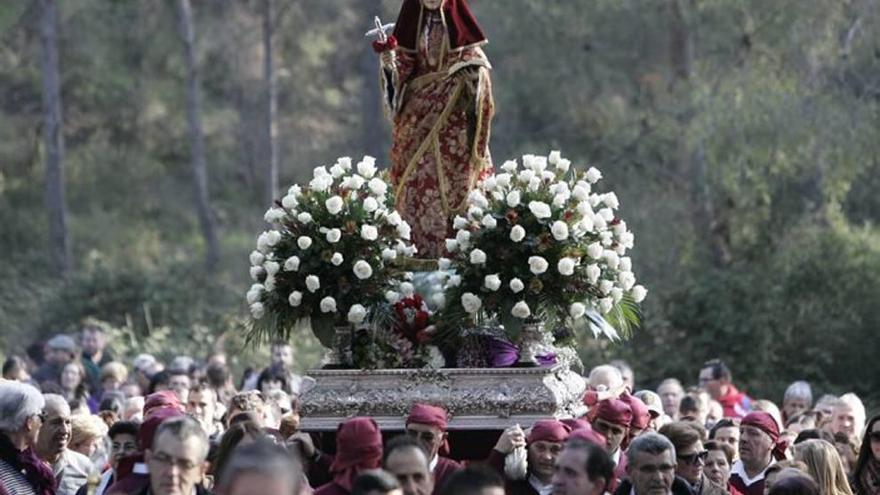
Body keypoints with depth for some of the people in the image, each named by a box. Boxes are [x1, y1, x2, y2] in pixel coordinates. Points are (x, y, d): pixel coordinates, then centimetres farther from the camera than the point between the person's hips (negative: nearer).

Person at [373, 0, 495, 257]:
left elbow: (477, 67, 4)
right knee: (418, 180, -5)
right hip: (419, 114, 2)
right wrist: (390, 61, -14)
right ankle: (422, 249, -4)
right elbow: (402, 70, 6)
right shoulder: (411, 23, 9)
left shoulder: (457, 23, 4)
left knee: (451, 179, -6)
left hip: (452, 117, -2)